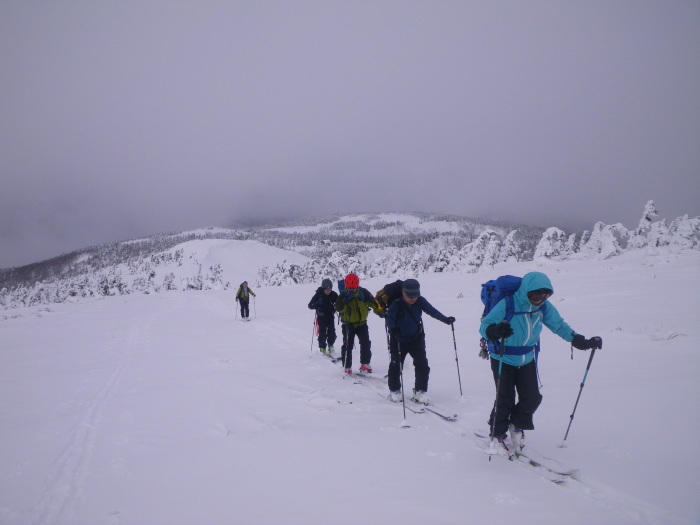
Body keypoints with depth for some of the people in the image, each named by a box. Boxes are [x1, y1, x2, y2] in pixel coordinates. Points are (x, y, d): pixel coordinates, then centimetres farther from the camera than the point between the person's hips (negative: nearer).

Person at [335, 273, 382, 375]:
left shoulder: (363, 292, -4)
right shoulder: (343, 295, -9)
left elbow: (373, 302, 2)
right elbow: (339, 308, -20)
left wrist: (379, 310, -7)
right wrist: (345, 300, -31)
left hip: (361, 322, 2)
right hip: (348, 324, -2)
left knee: (365, 343, -1)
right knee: (348, 345, -3)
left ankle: (365, 363, 14)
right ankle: (347, 367, 5)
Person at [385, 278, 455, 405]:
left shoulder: (420, 301, -7)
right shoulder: (396, 304, -19)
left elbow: (431, 310, -1)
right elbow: (390, 318, -29)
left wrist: (445, 319, -11)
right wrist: (393, 328, -49)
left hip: (417, 339, 3)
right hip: (399, 340, -3)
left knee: (422, 365, -4)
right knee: (396, 365, 5)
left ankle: (420, 391, 6)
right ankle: (394, 390, 24)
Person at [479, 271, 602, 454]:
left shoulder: (544, 307, -9)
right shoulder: (507, 305, -26)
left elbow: (559, 326, 4)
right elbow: (485, 325, -28)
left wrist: (583, 342, -5)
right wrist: (495, 331, -52)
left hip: (527, 360, 5)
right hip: (503, 360, -5)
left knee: (532, 398, 0)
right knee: (505, 400, -1)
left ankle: (517, 425, 28)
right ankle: (498, 433, 25)